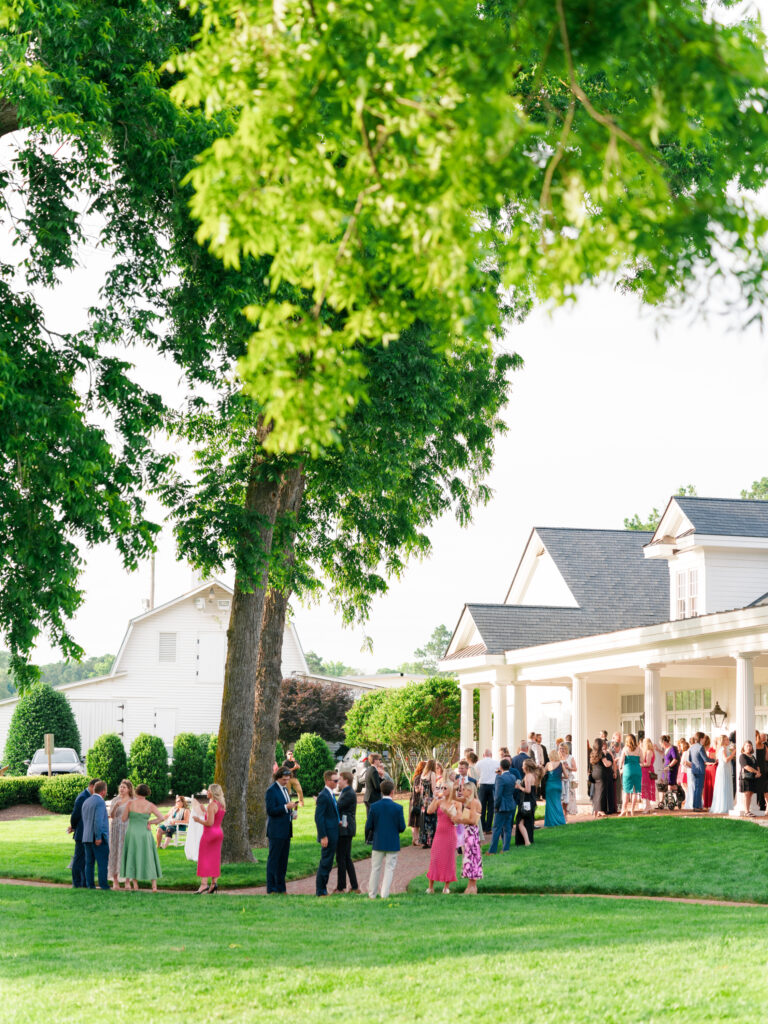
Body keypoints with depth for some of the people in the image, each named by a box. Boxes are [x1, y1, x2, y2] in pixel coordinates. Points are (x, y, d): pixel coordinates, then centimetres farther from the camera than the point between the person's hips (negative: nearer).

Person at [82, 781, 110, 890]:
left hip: (86, 837, 8)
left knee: (89, 863, 8)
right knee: (103, 863, -5)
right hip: (99, 839, -8)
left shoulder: (86, 802, 14)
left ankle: (89, 884, 6)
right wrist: (98, 837, -19)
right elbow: (98, 821, -20)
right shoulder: (100, 802, -11)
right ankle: (104, 885, -8)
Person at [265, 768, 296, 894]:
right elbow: (271, 810, -16)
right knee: (273, 859, -4)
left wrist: (292, 813, 7)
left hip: (286, 831, 8)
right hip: (276, 831, -8)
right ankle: (271, 888, -2)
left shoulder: (285, 789, 17)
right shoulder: (272, 791, -9)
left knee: (283, 860, 10)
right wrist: (286, 807, -23)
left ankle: (281, 888, 15)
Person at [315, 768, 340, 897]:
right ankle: (320, 891, 1)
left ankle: (322, 889, 20)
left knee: (327, 863, 14)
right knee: (325, 863, -5)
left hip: (333, 835, 10)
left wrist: (338, 821, 11)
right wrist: (323, 837, -22)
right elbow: (318, 817, -20)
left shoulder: (330, 795, 15)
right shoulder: (323, 796, -16)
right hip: (328, 835, -10)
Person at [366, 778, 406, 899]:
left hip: (378, 843, 2)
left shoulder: (374, 806, -7)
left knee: (375, 868, 13)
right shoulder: (398, 808, -11)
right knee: (389, 869, 5)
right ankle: (384, 895, 0)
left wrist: (370, 834, 17)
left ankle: (372, 894, 19)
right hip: (393, 844, -2)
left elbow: (368, 827, -5)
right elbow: (402, 828, -8)